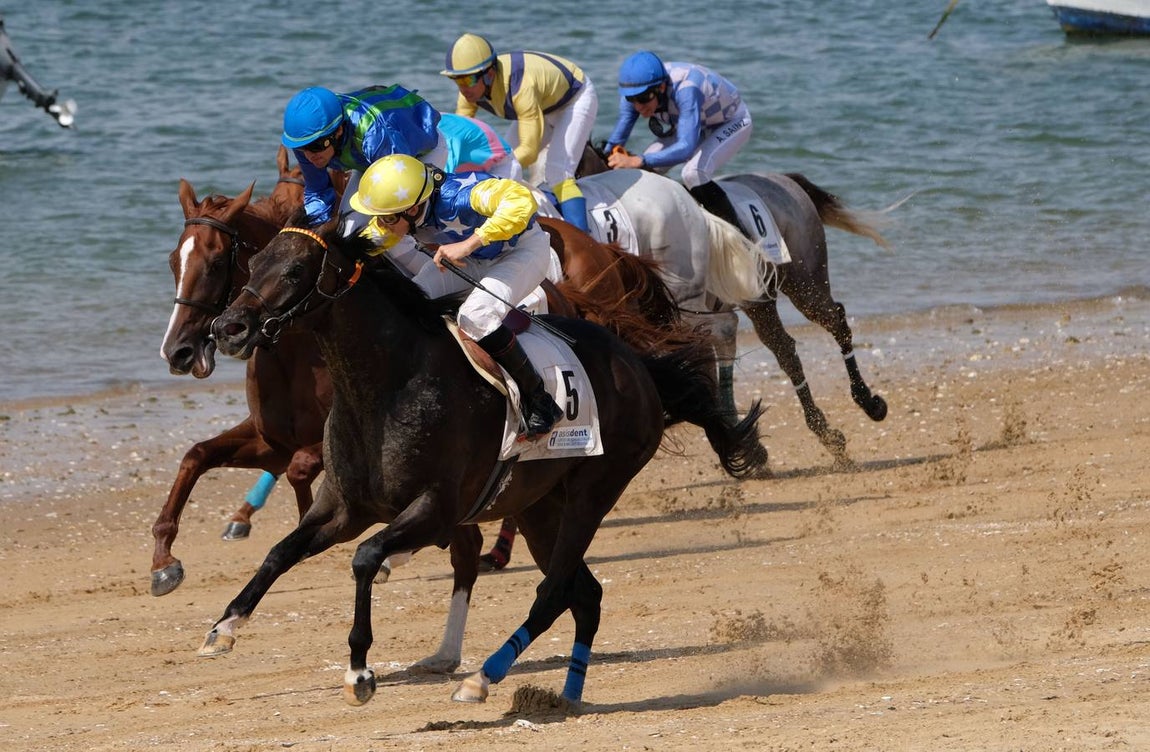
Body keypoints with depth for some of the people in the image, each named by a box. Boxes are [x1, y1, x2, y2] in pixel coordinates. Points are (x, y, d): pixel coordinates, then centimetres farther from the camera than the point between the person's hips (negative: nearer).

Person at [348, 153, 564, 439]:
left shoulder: (457, 196, -41)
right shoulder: (398, 209, -17)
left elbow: (522, 200, -54)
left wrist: (469, 244, -55)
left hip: (522, 251, -8)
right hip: (474, 258, 8)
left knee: (476, 316, -31)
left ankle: (539, 402, -17)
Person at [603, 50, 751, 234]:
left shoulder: (685, 90, -43)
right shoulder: (636, 90, -23)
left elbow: (686, 148, -51)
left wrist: (638, 161, -58)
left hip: (732, 123, -7)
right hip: (693, 124, 7)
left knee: (694, 174, -30)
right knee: (646, 169, -7)